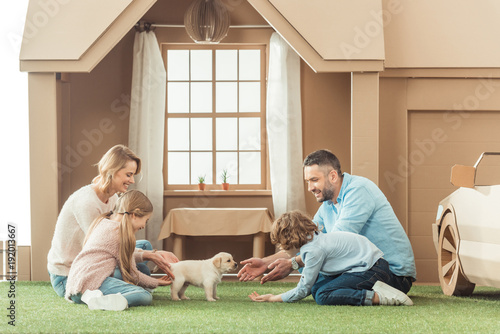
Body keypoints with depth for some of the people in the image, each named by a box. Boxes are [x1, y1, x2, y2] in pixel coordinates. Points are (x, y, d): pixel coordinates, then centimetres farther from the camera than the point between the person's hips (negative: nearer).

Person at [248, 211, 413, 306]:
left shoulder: (315, 250, -16)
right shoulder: (314, 240, 13)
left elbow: (302, 291, -11)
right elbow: (309, 284, 20)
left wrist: (273, 298, -1)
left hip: (372, 270, -10)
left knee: (322, 295, -21)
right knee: (318, 286, 8)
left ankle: (378, 296, -27)